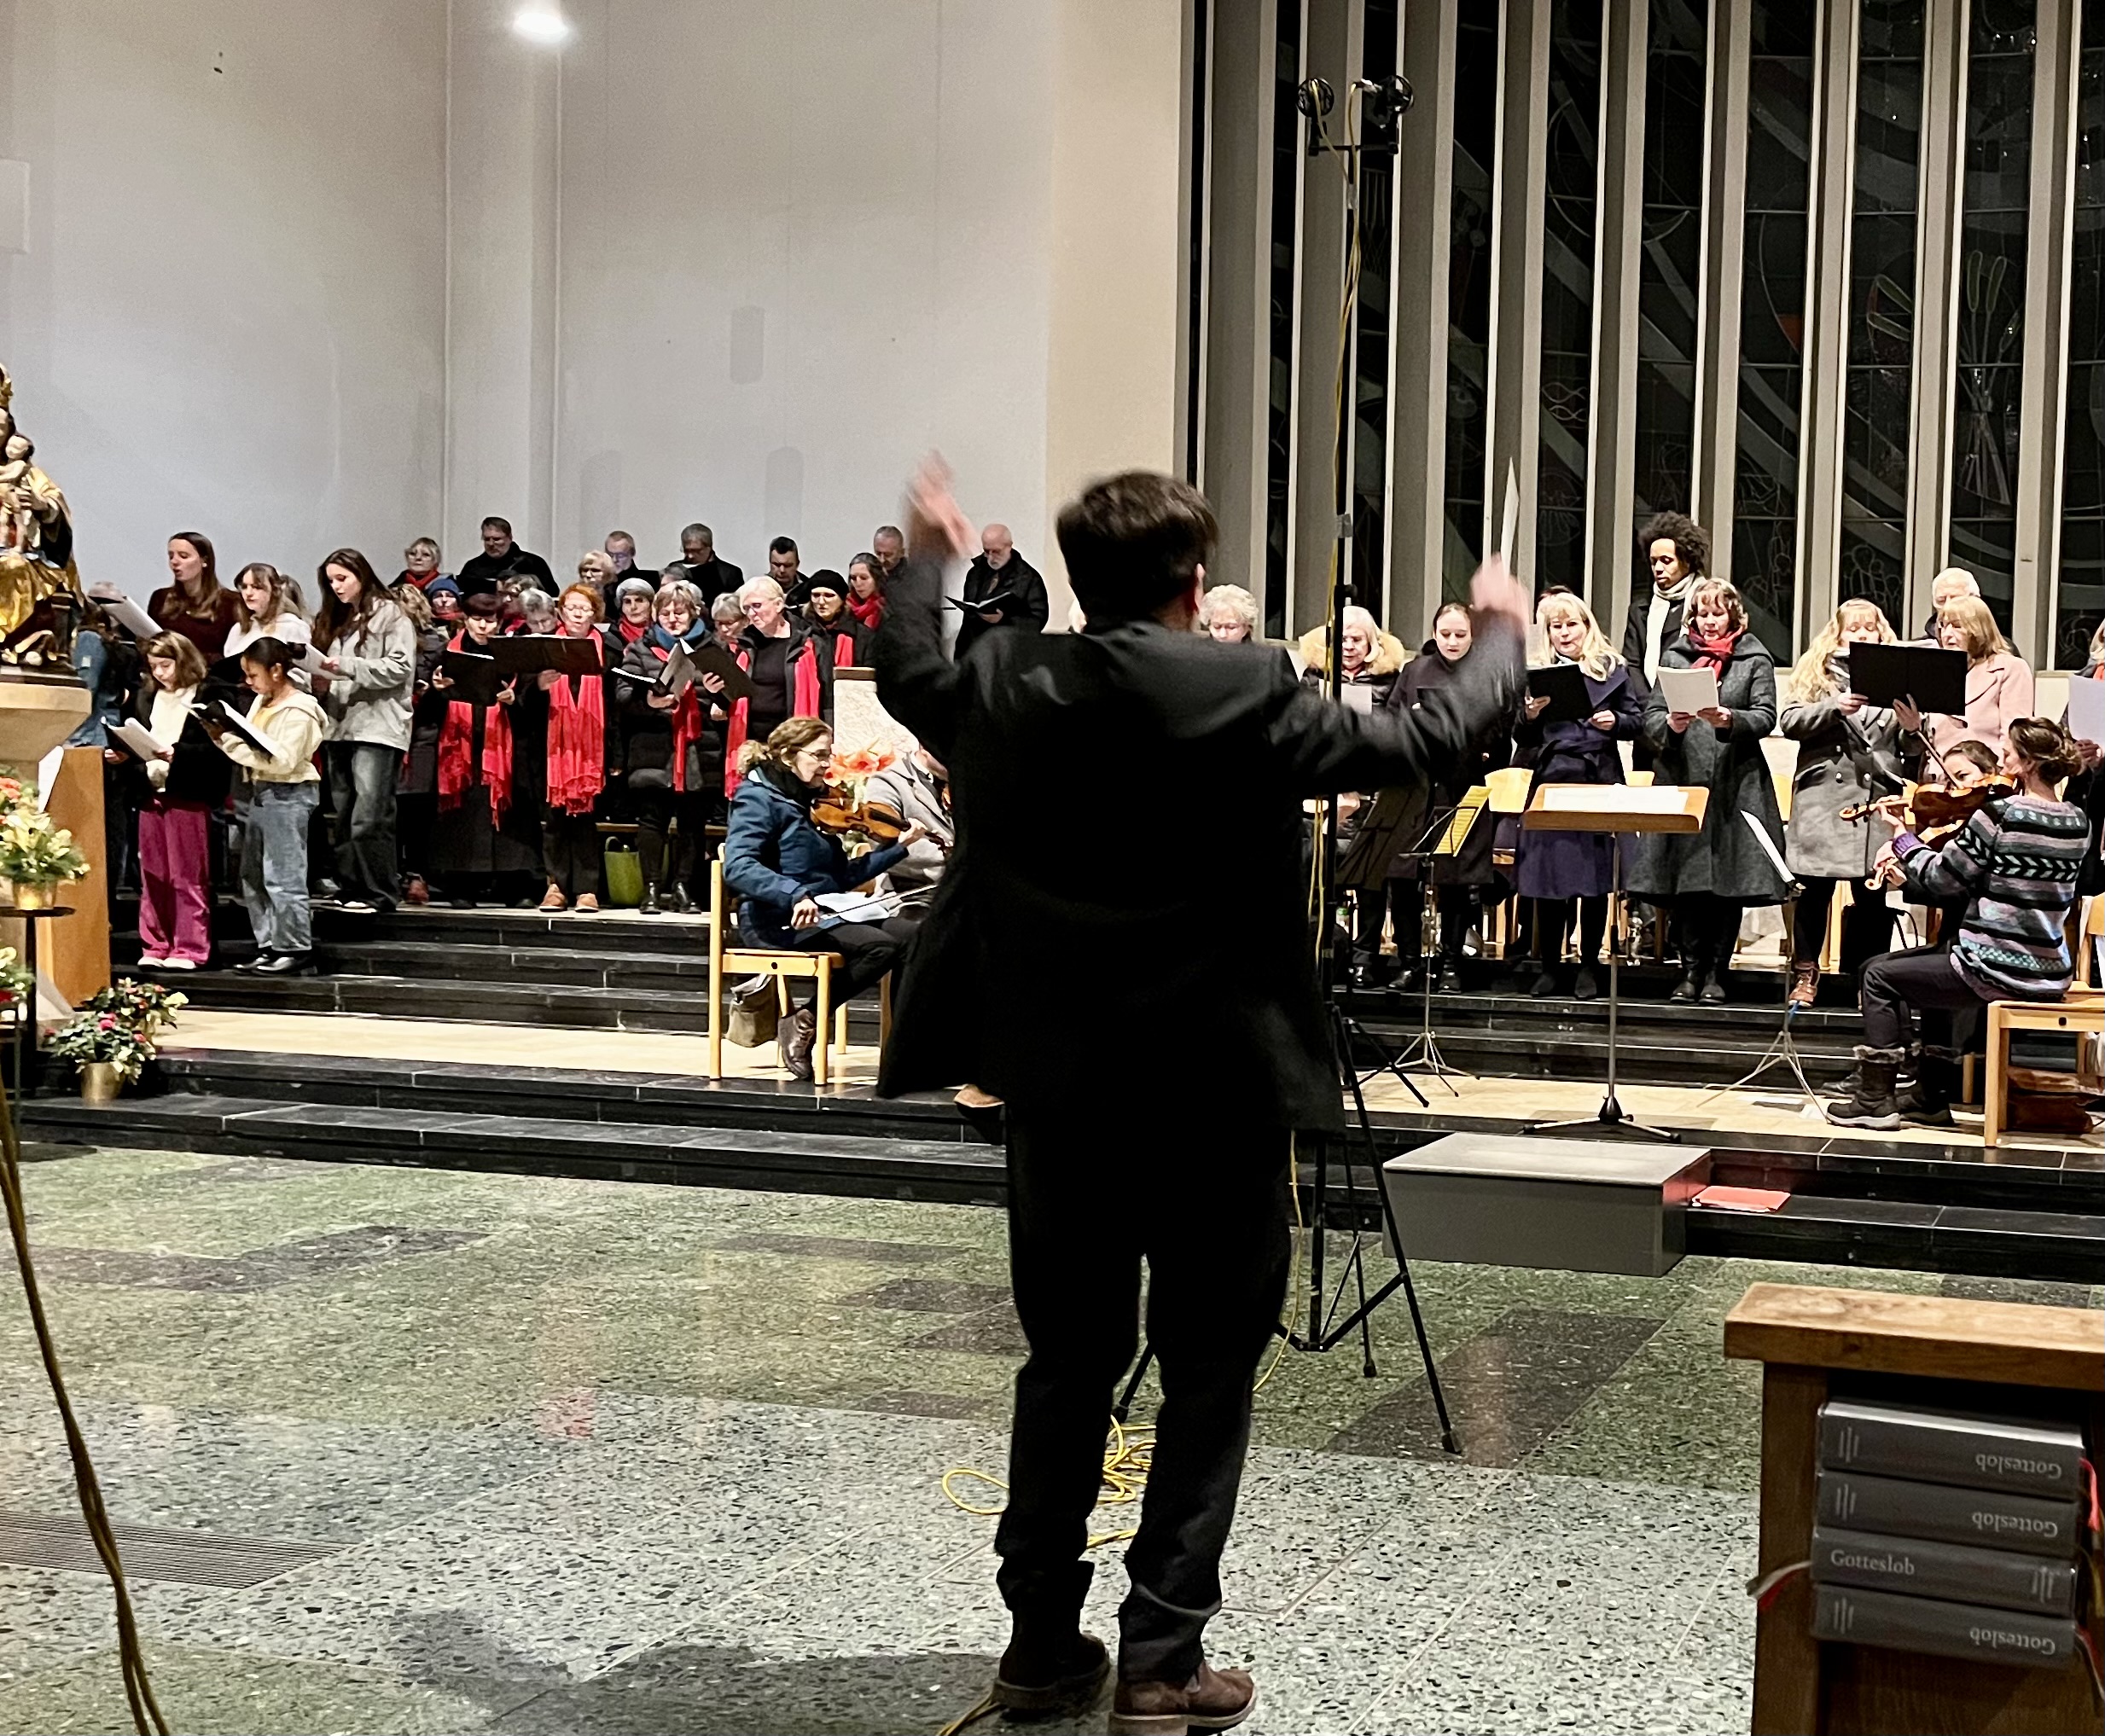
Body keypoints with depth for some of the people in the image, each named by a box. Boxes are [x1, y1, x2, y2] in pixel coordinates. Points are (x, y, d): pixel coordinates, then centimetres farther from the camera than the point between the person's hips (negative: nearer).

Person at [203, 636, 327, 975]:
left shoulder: (298, 711, -13)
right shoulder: (261, 703, 14)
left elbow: (282, 759, -21)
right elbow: (248, 747, 15)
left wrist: (231, 739, -20)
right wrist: (223, 737, -3)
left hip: (288, 795, -10)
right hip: (261, 792, 10)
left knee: (283, 876, -8)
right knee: (252, 875, 12)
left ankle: (297, 950, -2)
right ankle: (270, 946, 18)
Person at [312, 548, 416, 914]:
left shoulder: (390, 615, -1)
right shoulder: (333, 620, 22)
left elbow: (400, 666, -11)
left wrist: (348, 667, -17)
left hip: (377, 728, -8)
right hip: (341, 726, 8)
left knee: (369, 817, -13)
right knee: (344, 816, 8)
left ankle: (376, 894, -10)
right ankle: (349, 890, 13)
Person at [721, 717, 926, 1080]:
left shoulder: (813, 803, 17)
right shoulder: (759, 798, -7)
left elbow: (842, 876, 17)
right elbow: (737, 867, -23)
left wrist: (897, 847, 12)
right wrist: (795, 894, -36)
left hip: (826, 910, 8)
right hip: (778, 919, -8)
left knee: (912, 936, -12)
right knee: (880, 946, -26)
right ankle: (805, 1023, -13)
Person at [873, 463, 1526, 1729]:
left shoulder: (1008, 687, -2)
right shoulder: (1245, 694, -14)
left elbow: (908, 680, 20)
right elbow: (1422, 744, -4)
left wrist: (925, 564, 37)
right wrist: (1503, 634, 14)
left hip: (1056, 1087, 4)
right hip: (1213, 1093, -4)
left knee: (1068, 1363, 16)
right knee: (1208, 1376, 8)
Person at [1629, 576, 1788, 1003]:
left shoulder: (1756, 659, 8)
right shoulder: (1674, 656, 14)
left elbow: (1766, 717, -2)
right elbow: (1650, 715, 8)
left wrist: (1729, 720, -20)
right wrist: (1669, 725, -13)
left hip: (1734, 785, -2)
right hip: (1682, 780, 2)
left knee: (1727, 880, -2)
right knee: (1685, 877, 1)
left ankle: (1717, 972, 5)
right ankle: (1691, 968, 10)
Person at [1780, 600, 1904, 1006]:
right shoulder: (1816, 672, 11)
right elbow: (1790, 722, -2)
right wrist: (1835, 707, -15)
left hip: (1878, 798, 1)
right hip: (1823, 796, -1)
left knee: (1871, 895, 2)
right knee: (1814, 890, 2)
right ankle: (1805, 976, 12)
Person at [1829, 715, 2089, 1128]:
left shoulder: (1998, 814, -19)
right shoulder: (2077, 824, 4)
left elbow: (1941, 879, -11)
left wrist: (1903, 838, 5)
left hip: (1998, 973, -8)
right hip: (2051, 974, 8)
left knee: (1881, 976, 11)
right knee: (1934, 964, 32)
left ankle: (1875, 1101, 12)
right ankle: (1931, 1098, 35)